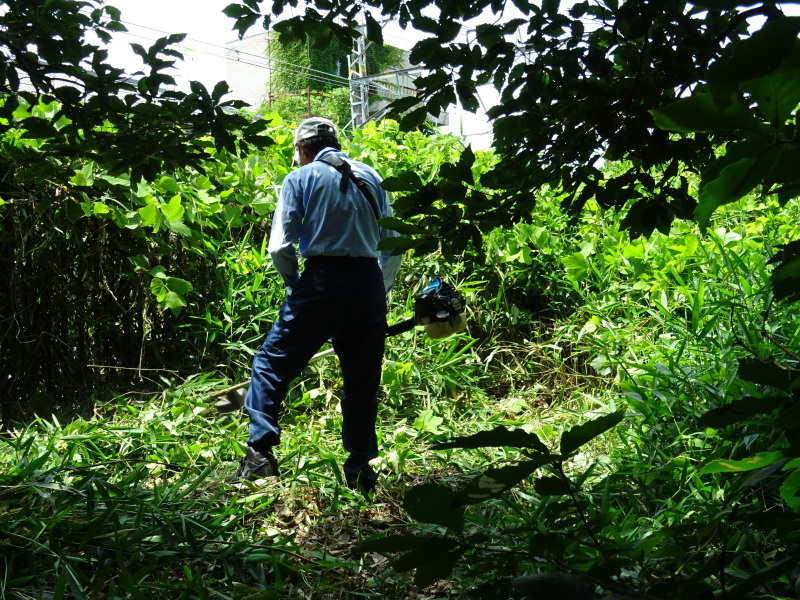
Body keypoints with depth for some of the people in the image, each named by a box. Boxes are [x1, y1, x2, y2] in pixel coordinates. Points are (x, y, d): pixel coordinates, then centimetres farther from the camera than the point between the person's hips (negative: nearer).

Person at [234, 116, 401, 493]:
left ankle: (260, 452, -2)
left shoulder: (300, 179, 3)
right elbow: (393, 243, 13)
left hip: (321, 282, -4)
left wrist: (295, 284, 10)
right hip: (368, 284, 4)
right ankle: (360, 472, 16)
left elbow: (280, 247, -5)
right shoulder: (369, 178, 15)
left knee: (271, 364, 8)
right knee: (362, 380, 12)